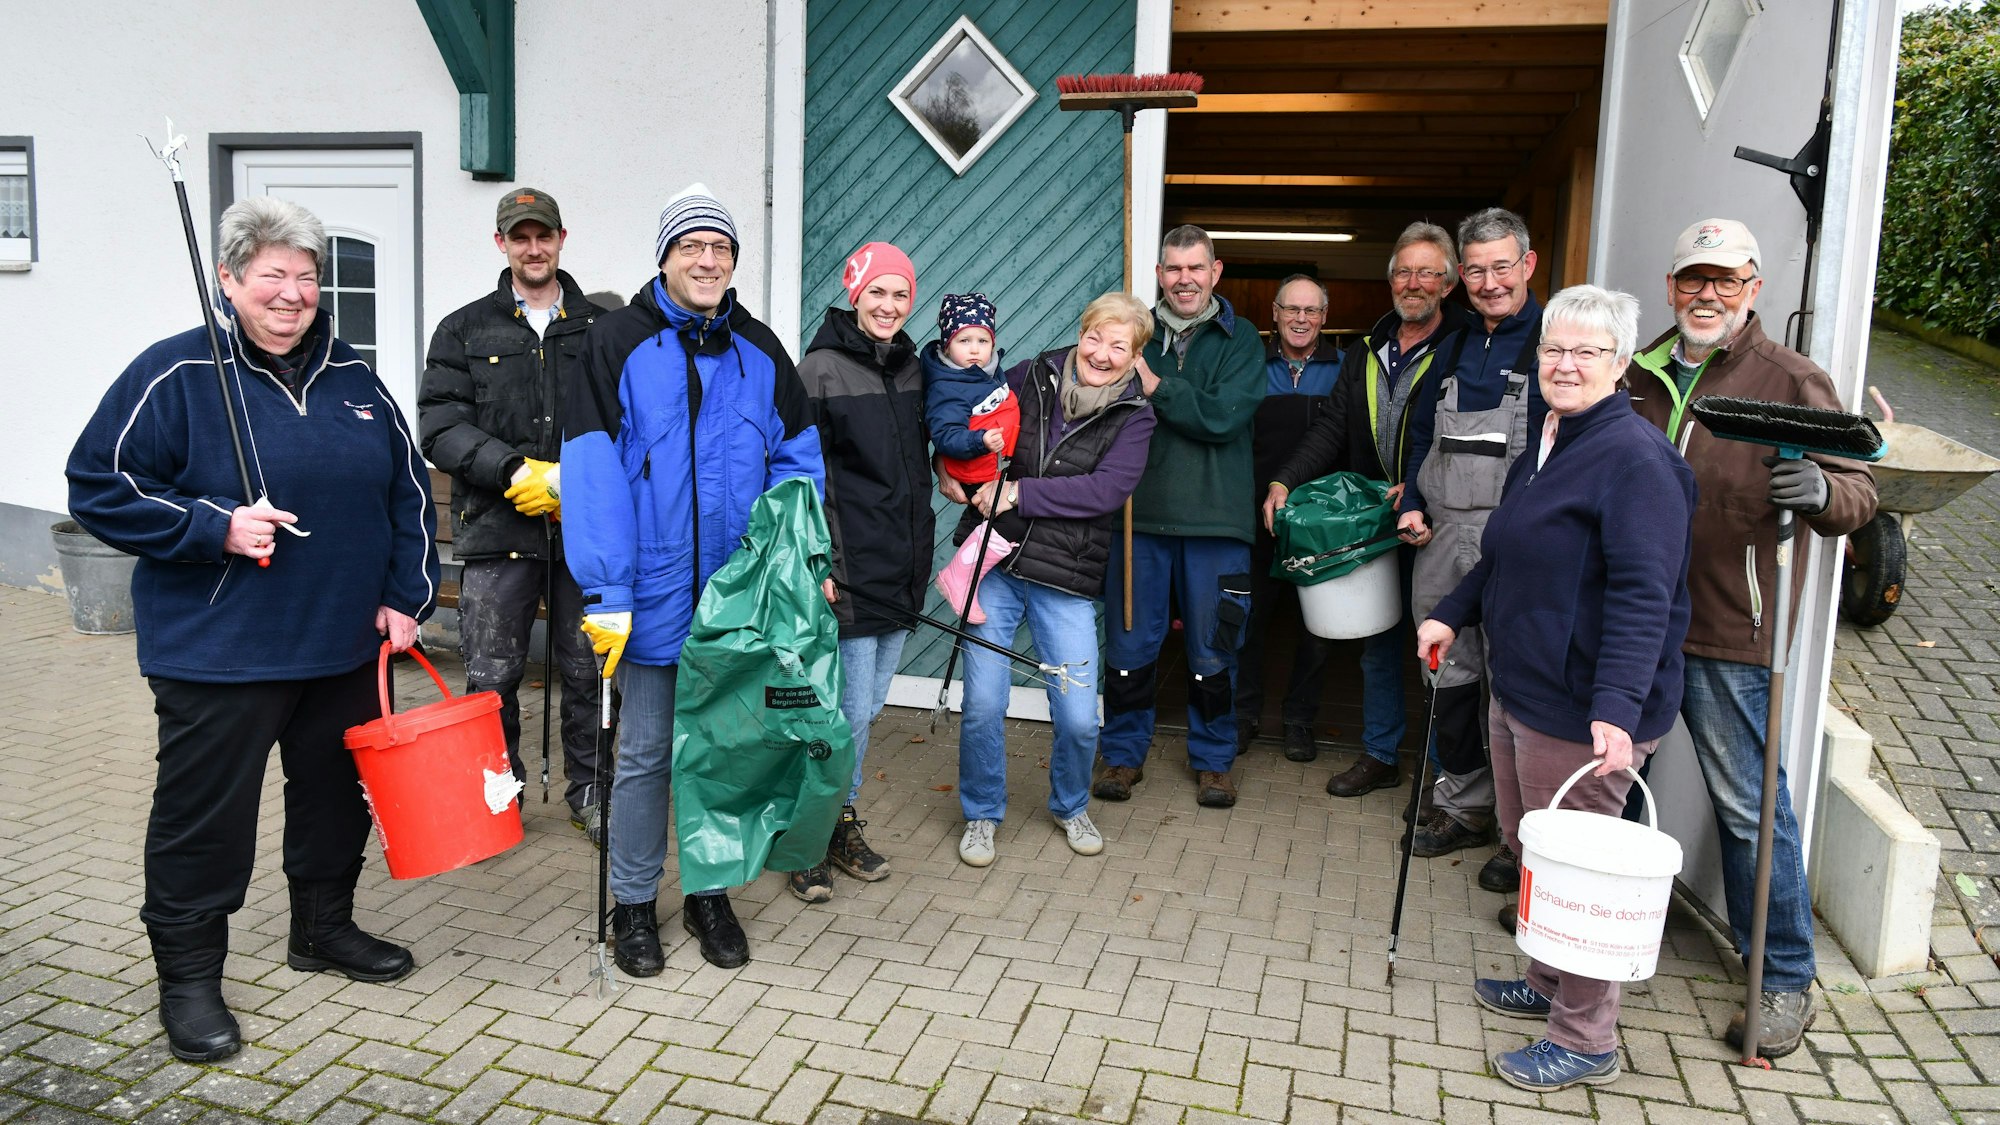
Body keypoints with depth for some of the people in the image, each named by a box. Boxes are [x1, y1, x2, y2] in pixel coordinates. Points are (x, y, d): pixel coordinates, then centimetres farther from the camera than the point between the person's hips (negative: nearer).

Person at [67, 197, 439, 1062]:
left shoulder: (352, 378, 8)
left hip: (345, 646, 5)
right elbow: (99, 487, -8)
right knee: (206, 815, 4)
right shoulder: (176, 374, -7)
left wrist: (405, 595, 5)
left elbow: (408, 492, 12)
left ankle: (324, 927, 38)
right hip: (217, 655, -5)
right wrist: (215, 527, -19)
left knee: (336, 796, 18)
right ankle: (189, 976, 21)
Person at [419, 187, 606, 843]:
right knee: (491, 676, 3)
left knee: (588, 671, 7)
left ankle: (588, 790, 23)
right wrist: (517, 470, -15)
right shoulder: (464, 331, 9)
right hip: (497, 527, 0)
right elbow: (439, 426, -1)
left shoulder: (602, 331, 10)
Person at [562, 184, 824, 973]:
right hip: (653, 595, -3)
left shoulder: (759, 351, 6)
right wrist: (606, 595, -19)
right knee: (646, 752, 9)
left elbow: (797, 461, 8)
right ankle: (634, 903, 26)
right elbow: (594, 474, -13)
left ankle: (710, 894, 31)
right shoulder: (618, 341, -7)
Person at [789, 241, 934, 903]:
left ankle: (841, 823, 30)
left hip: (901, 569, 7)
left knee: (866, 708, 15)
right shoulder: (821, 369, -8)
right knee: (850, 713, -4)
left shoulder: (912, 368, 12)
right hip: (848, 572, -7)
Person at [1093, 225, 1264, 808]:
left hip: (1214, 520, -1)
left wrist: (1153, 386, -12)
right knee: (1129, 645, 8)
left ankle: (1213, 759, 26)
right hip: (1137, 514, 1)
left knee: (1212, 651, 9)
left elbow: (1223, 417, -12)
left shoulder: (1241, 340, 3)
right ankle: (1123, 753, 25)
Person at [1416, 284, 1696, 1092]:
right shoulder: (1544, 446, 13)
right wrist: (1453, 615, 19)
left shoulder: (1635, 458, -18)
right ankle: (1548, 985, 42)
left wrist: (1618, 709, -33)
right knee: (1528, 847, 22)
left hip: (1582, 713, -10)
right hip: (1519, 693, 10)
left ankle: (1586, 1042, 18)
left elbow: (1643, 596, -26)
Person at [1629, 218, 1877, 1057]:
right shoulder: (1639, 373, 10)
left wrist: (1820, 491, -31)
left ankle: (1784, 979, 16)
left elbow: (1858, 492, -9)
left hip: (1728, 632, -5)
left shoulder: (1790, 381, -5)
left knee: (1749, 805, 1)